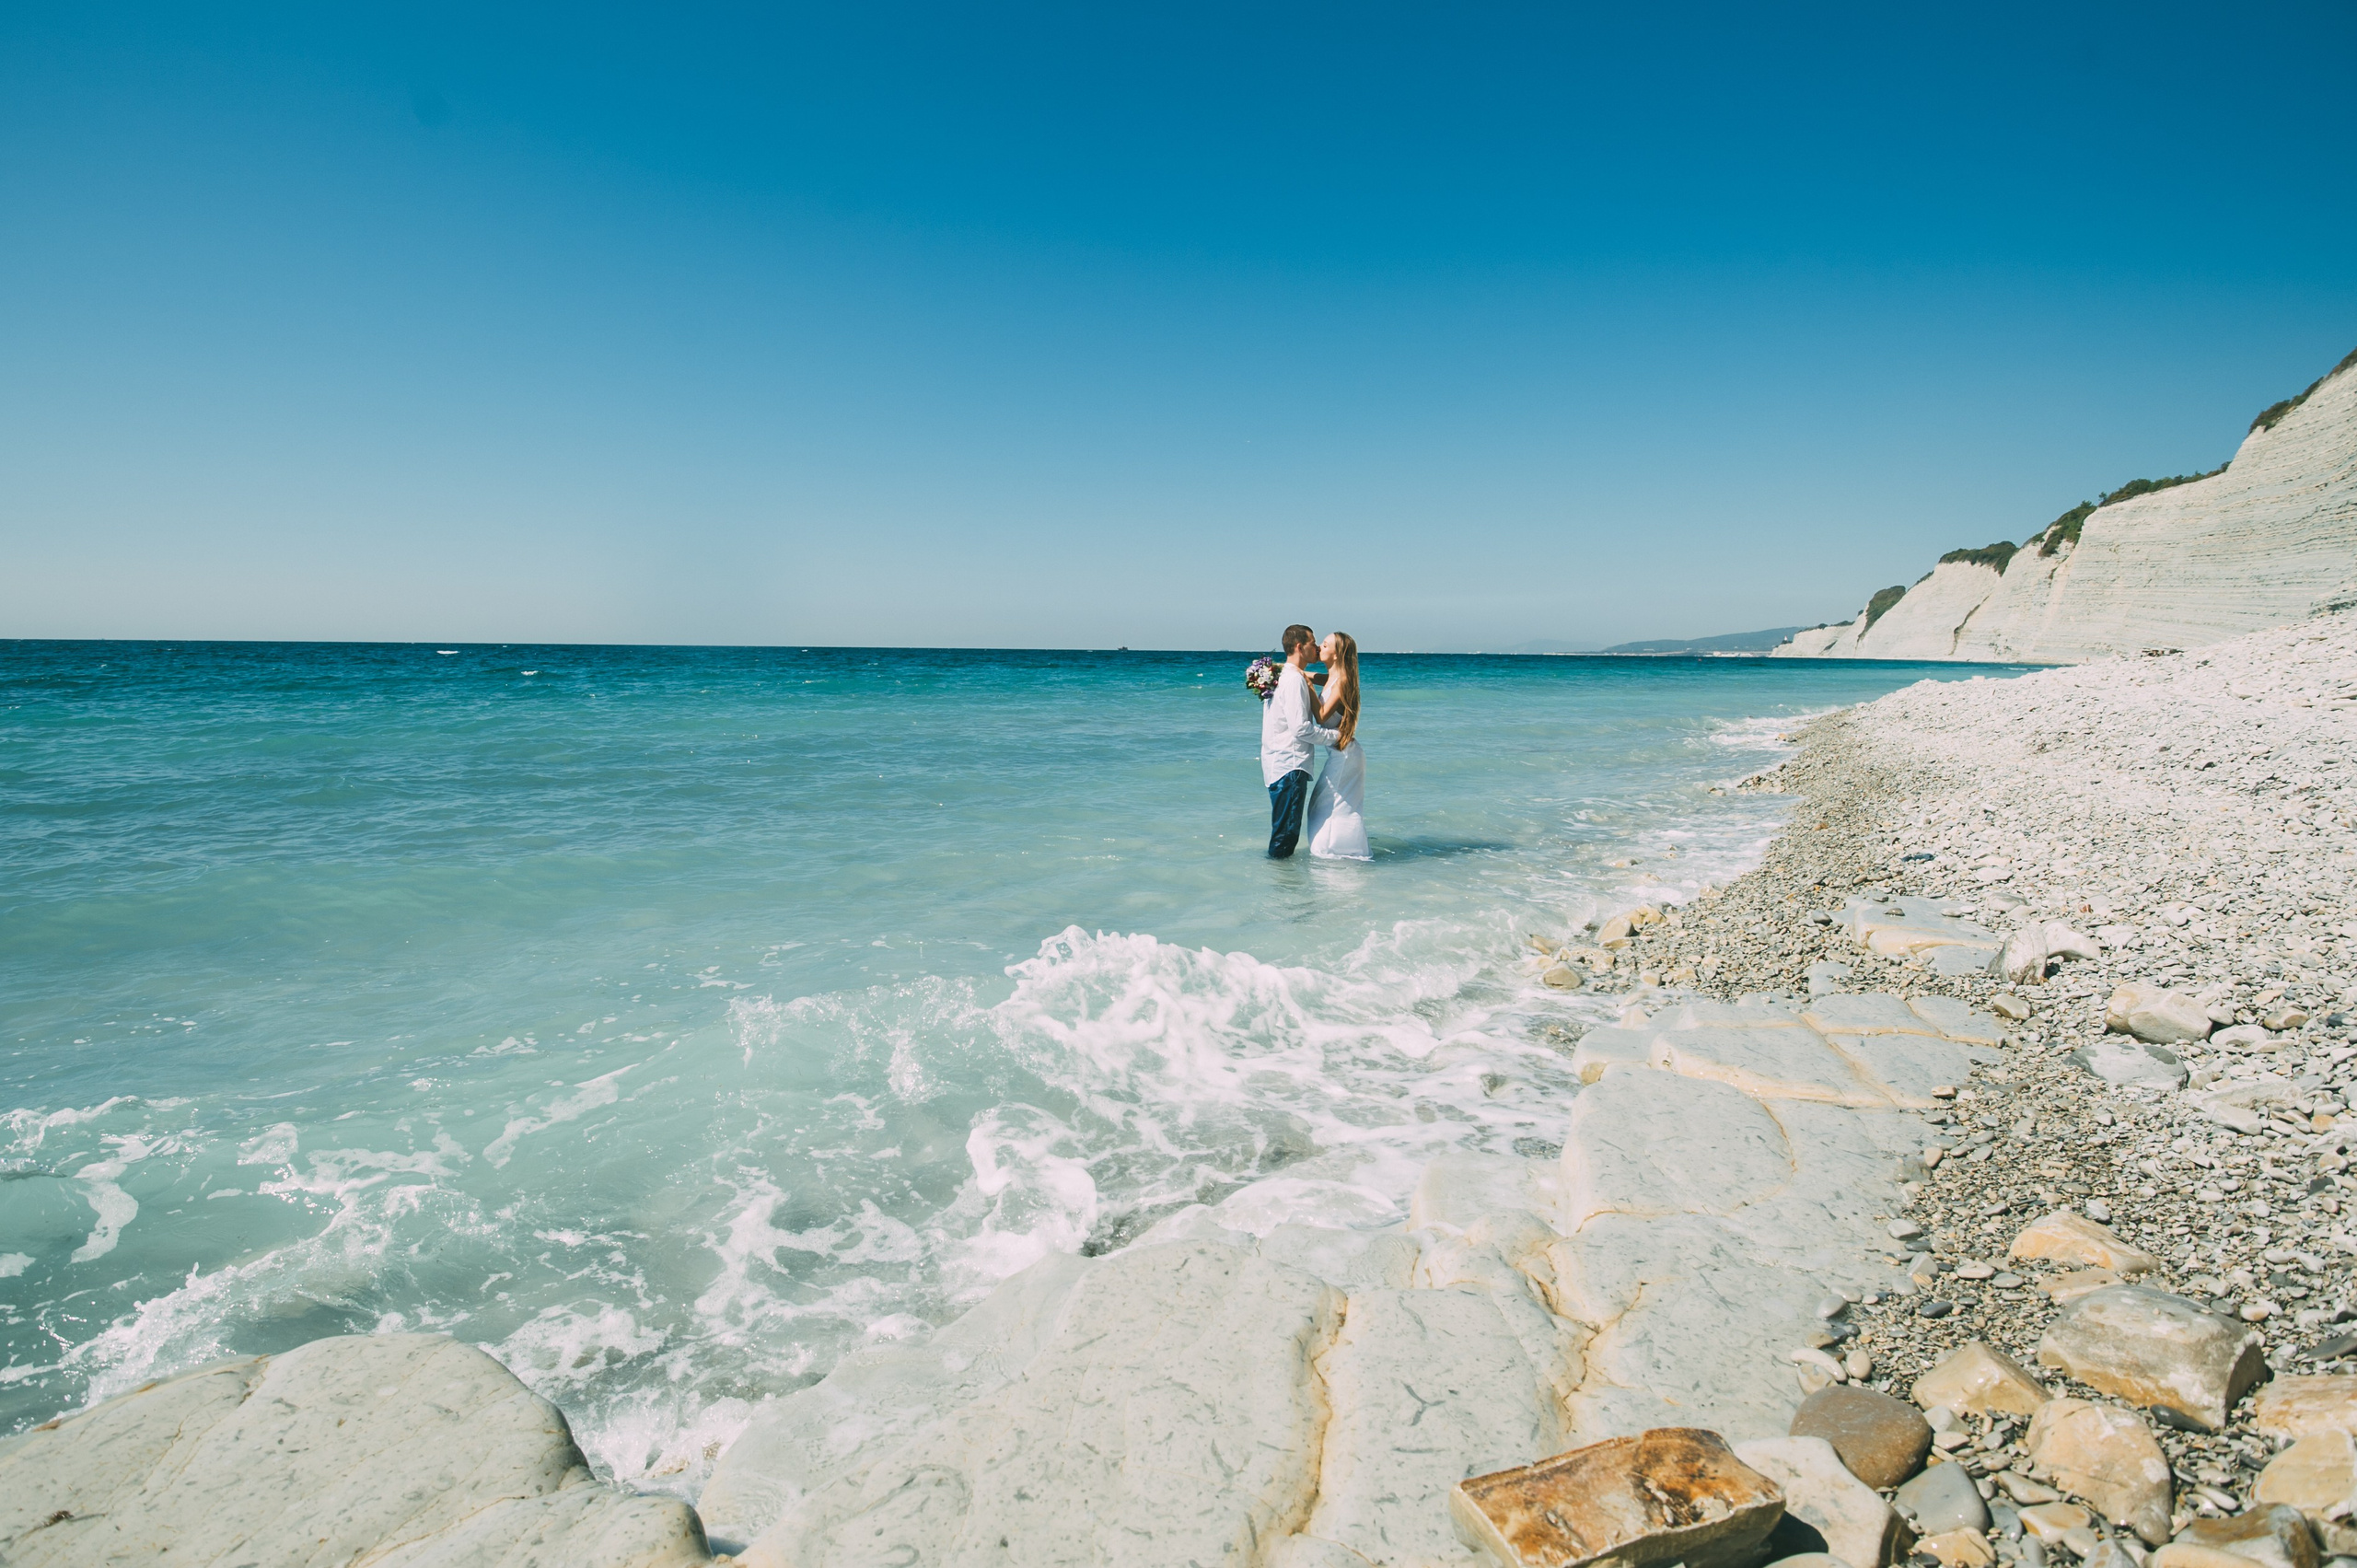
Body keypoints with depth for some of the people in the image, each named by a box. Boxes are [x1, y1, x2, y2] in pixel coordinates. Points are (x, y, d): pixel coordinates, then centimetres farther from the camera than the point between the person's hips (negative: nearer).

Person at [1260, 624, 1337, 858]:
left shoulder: (1282, 676, 16)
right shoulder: (1295, 680, -15)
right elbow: (1300, 727, -21)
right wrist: (1334, 736, -10)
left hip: (1278, 765, 10)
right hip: (1290, 767, -10)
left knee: (1285, 829, 16)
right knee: (1286, 832, -5)